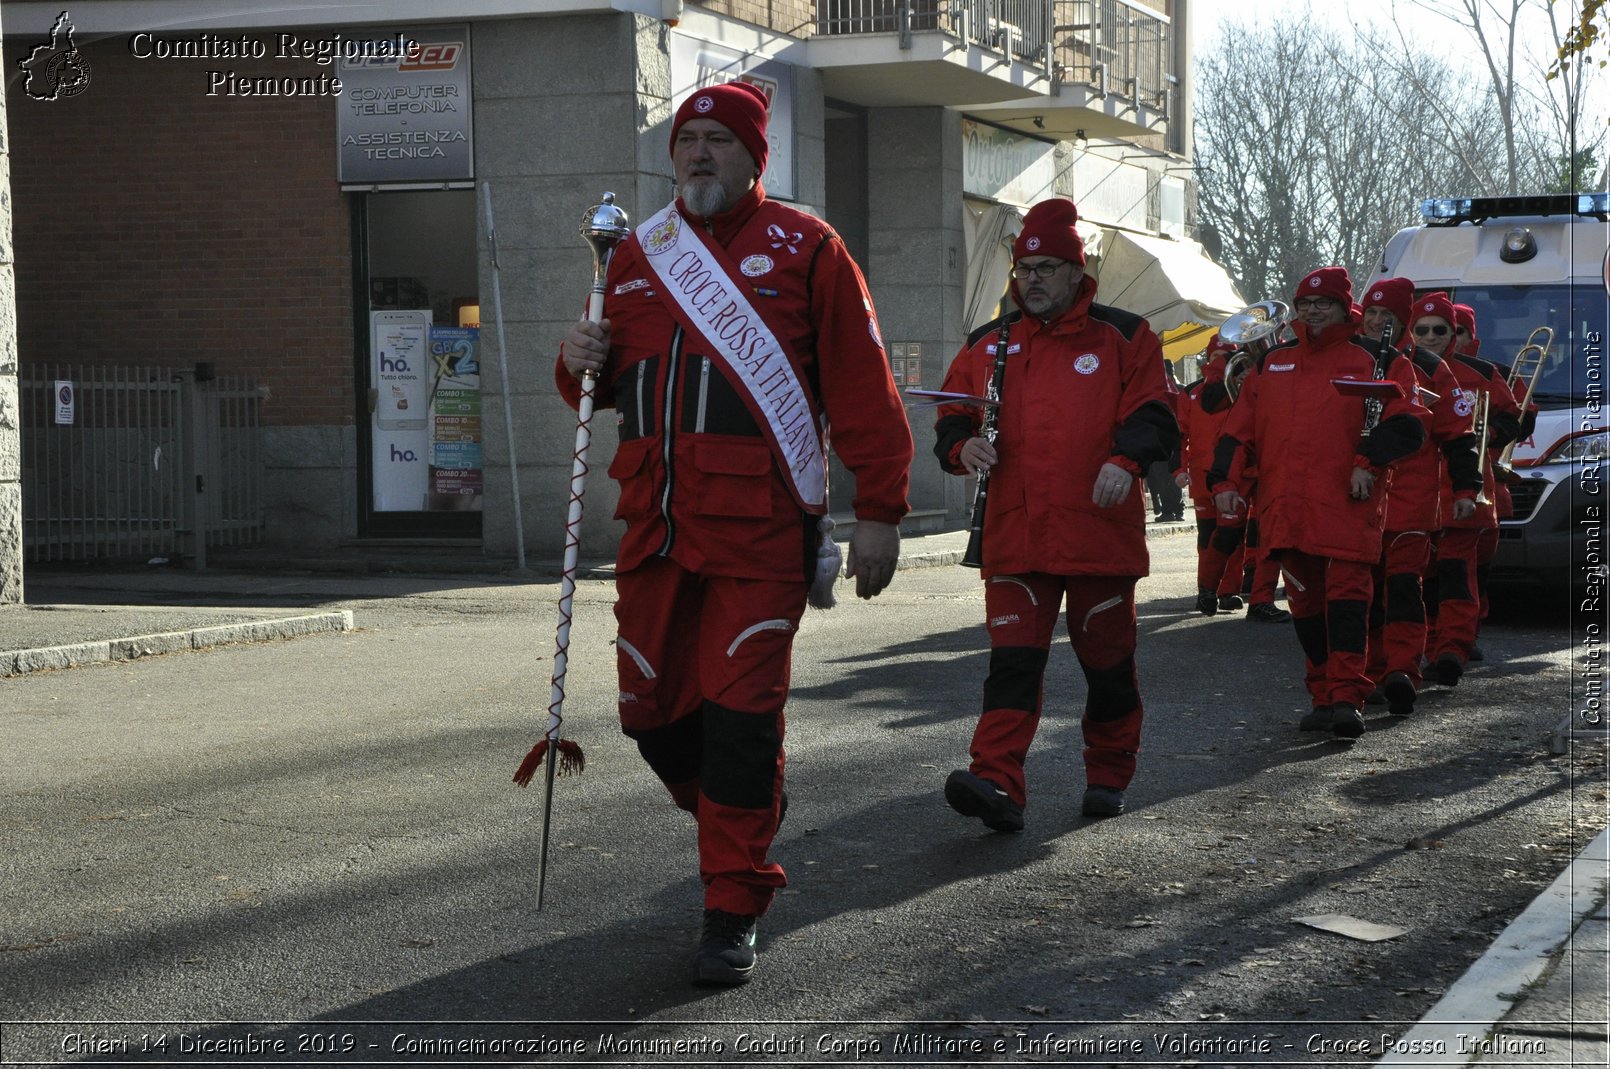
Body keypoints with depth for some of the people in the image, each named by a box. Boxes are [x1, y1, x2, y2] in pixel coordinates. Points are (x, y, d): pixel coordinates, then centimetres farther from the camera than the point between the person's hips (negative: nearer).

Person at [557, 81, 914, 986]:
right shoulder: (639, 256, 16)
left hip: (760, 531, -5)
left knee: (740, 709, -7)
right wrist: (581, 364, 0)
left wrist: (880, 512, -7)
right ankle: (743, 818, 35)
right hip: (655, 525, 5)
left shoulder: (803, 249, 1)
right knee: (651, 708, 6)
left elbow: (862, 387, -2)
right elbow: (610, 388, 24)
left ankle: (734, 909, 4)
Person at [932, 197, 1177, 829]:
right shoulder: (987, 346, 12)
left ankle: (1108, 777, 27)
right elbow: (952, 418, 15)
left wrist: (1125, 458, -20)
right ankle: (998, 784, -17)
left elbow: (1151, 415, 0)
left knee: (1107, 659, 10)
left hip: (1101, 531, -1)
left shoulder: (1122, 338, 5)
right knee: (1013, 659, -10)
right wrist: (963, 445, -8)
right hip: (1015, 535, 1)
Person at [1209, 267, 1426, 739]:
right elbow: (1239, 429, 18)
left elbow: (1406, 425, -1)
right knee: (1306, 603, 8)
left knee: (1346, 594, -14)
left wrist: (1369, 461, -14)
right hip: (1284, 507, 5)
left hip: (1347, 505, -5)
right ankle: (1324, 697, 16)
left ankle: (1347, 697, -18)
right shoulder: (1271, 364, 18)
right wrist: (1226, 480, 6)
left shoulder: (1374, 362, 7)